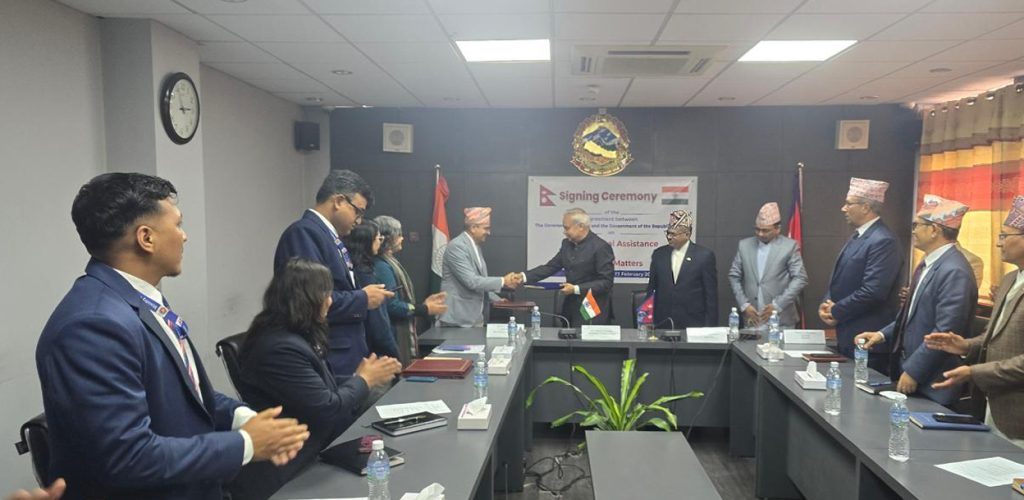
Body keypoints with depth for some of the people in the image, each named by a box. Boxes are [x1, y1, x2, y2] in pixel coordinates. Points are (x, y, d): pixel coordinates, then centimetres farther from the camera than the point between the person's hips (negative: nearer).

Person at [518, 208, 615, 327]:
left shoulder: (601, 247, -14)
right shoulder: (567, 244, 7)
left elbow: (606, 282, -16)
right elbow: (551, 267, 7)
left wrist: (576, 289, -20)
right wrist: (524, 277, -6)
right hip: (571, 307, 6)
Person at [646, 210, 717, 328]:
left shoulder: (705, 255, -3)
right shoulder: (659, 254, 7)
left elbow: (711, 295, -2)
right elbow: (651, 289, 11)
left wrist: (710, 326, -6)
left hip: (693, 324, -2)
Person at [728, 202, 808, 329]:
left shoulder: (790, 246, 0)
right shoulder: (744, 245, 7)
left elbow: (800, 278, -5)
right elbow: (734, 276, 8)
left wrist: (778, 305, -12)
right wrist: (744, 305, -3)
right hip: (751, 317, 2)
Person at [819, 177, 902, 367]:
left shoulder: (883, 241, -18)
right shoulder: (857, 236, 13)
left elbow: (873, 291, -25)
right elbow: (840, 279, 18)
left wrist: (836, 312, -14)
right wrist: (826, 304, -1)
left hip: (867, 338, -9)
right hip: (848, 334, 9)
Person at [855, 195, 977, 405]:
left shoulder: (954, 271, -20)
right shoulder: (927, 264, 10)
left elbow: (945, 332, -23)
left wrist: (913, 372, -19)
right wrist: (883, 334, 5)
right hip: (907, 368, 8)